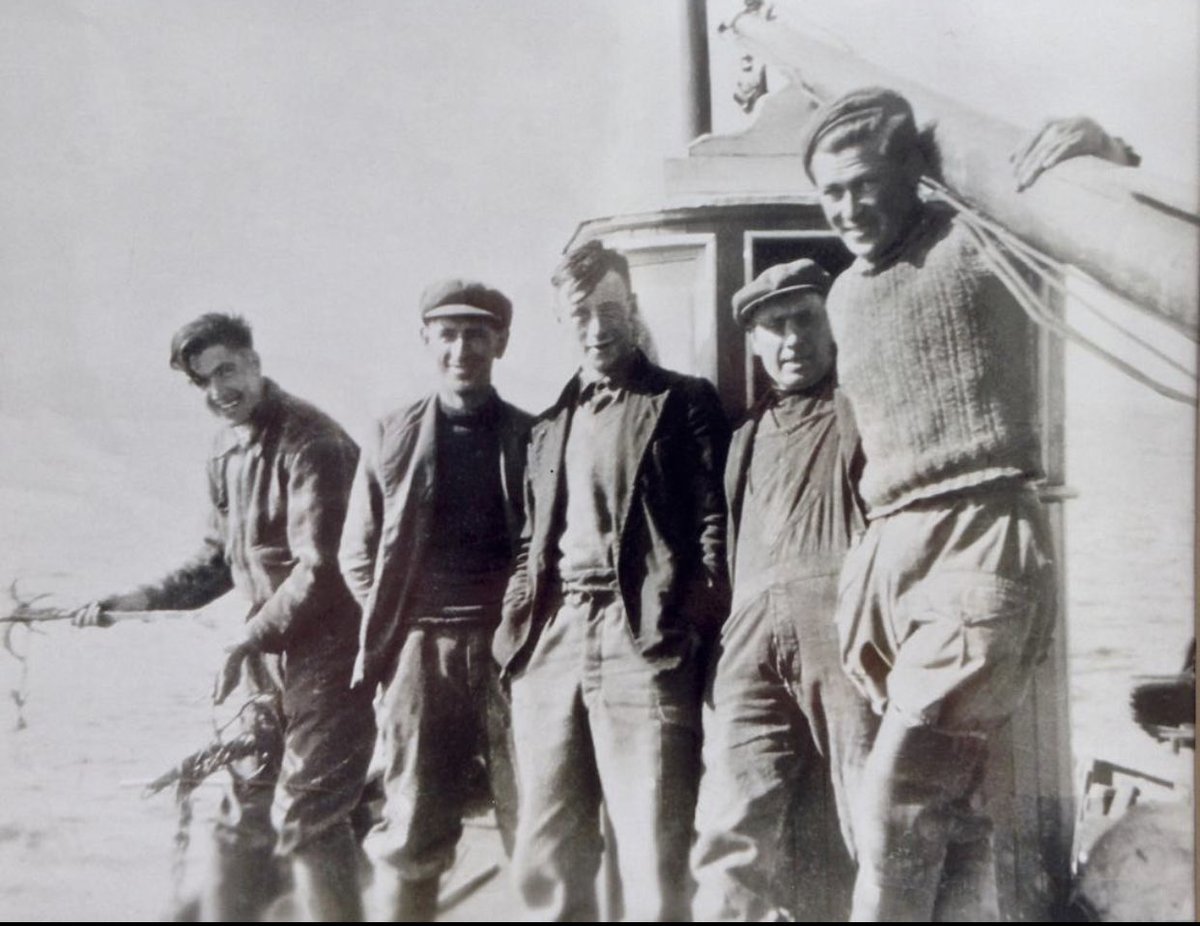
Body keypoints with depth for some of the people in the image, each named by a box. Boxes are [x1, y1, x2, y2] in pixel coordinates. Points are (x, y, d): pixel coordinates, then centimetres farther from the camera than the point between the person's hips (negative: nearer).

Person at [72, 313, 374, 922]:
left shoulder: (311, 442, -17)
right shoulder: (227, 449, 10)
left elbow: (320, 570, -22)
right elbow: (220, 557, 17)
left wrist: (246, 640, -20)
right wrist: (139, 600, 6)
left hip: (326, 648, -8)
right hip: (267, 650, 8)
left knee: (306, 818, -5)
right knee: (244, 809, 15)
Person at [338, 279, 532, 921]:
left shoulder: (531, 437, 6)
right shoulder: (391, 438, 8)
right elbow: (357, 554, 11)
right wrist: (395, 619, 1)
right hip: (420, 652, 0)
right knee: (410, 830, 4)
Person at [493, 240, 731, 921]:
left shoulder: (684, 401, 8)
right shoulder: (551, 422, 24)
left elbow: (715, 519, 0)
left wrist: (697, 625, -11)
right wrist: (518, 622, 8)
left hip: (641, 634, -5)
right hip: (553, 636, 5)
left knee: (652, 862, -6)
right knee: (546, 862, 7)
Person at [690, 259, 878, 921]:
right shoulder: (748, 437, 28)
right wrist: (721, 648, 13)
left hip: (844, 625, -4)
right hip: (754, 634, 4)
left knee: (872, 826, -6)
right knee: (731, 832, -10)